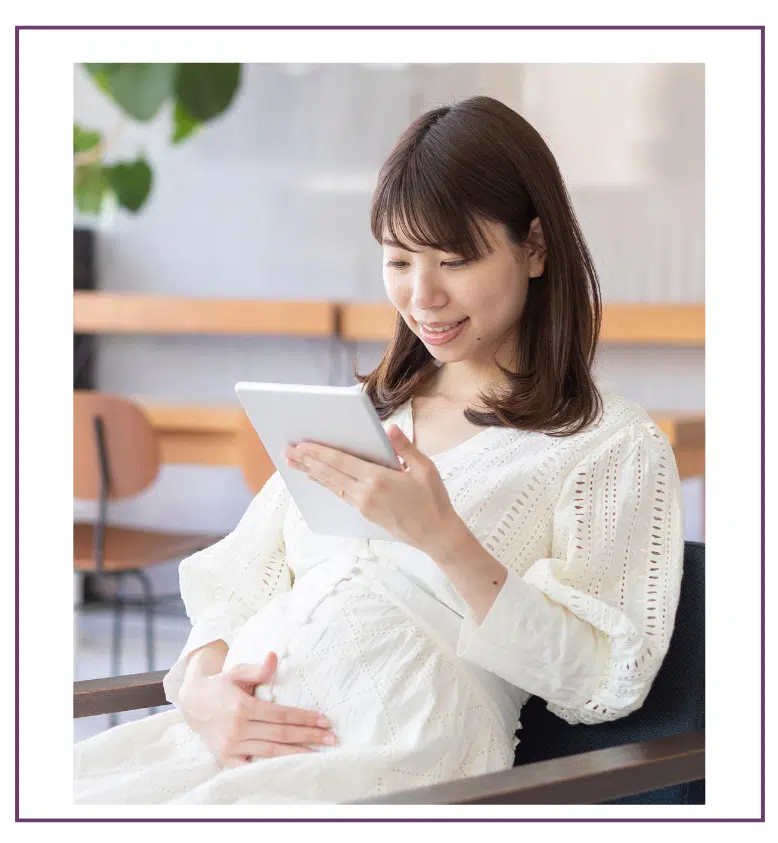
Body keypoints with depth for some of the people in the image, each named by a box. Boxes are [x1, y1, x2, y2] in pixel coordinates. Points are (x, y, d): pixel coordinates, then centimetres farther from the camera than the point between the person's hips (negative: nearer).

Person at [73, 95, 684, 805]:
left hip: (403, 771, -5)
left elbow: (602, 684, -5)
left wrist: (443, 539, -17)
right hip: (224, 740, 5)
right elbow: (236, 589, 16)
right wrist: (200, 687, -7)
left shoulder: (614, 445, 3)